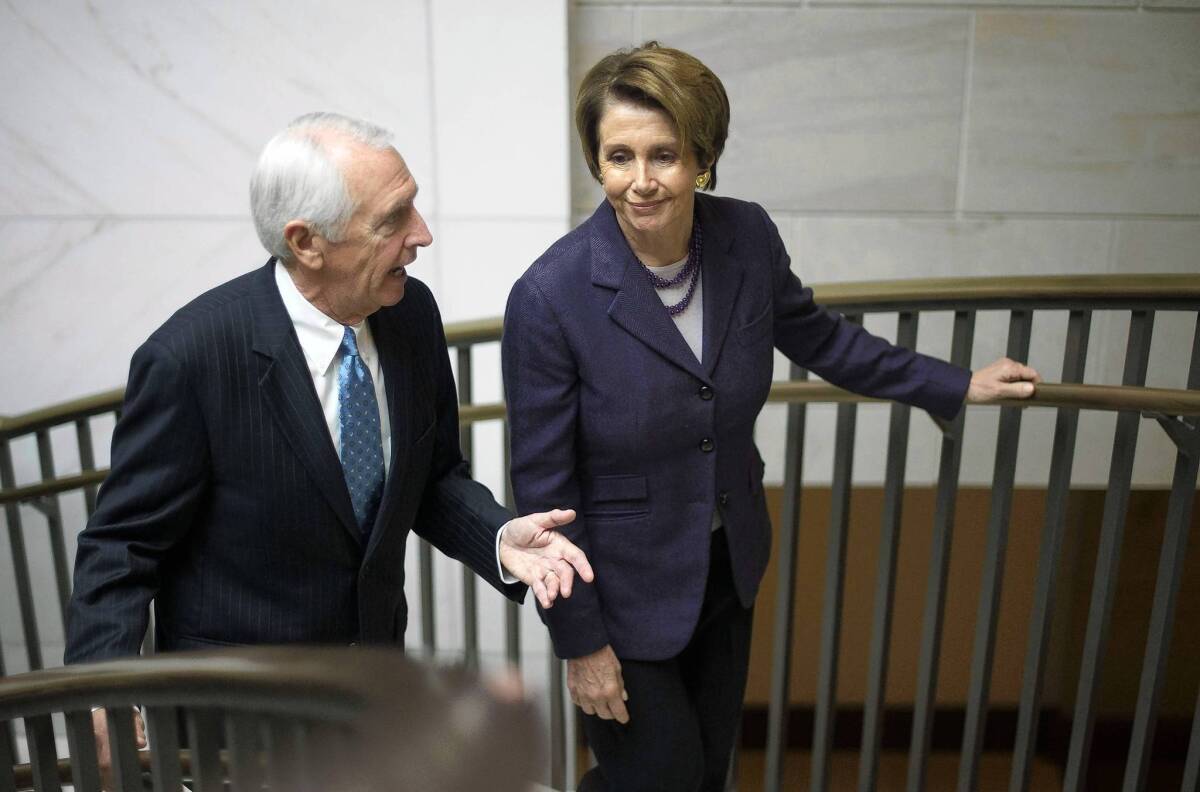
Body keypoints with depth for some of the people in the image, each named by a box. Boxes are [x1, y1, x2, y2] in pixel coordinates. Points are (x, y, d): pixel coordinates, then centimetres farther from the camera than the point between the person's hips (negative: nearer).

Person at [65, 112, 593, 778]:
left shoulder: (412, 313, -11)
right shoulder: (190, 357, -26)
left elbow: (433, 478, 0)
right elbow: (123, 544, -16)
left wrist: (499, 537, -18)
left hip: (379, 656, 5)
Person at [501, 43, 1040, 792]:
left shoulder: (747, 237, -12)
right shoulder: (550, 296, -26)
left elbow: (814, 334, 9)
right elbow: (544, 485, -17)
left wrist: (957, 385, 12)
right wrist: (580, 642, -11)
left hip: (730, 562, 5)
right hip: (624, 589, -5)